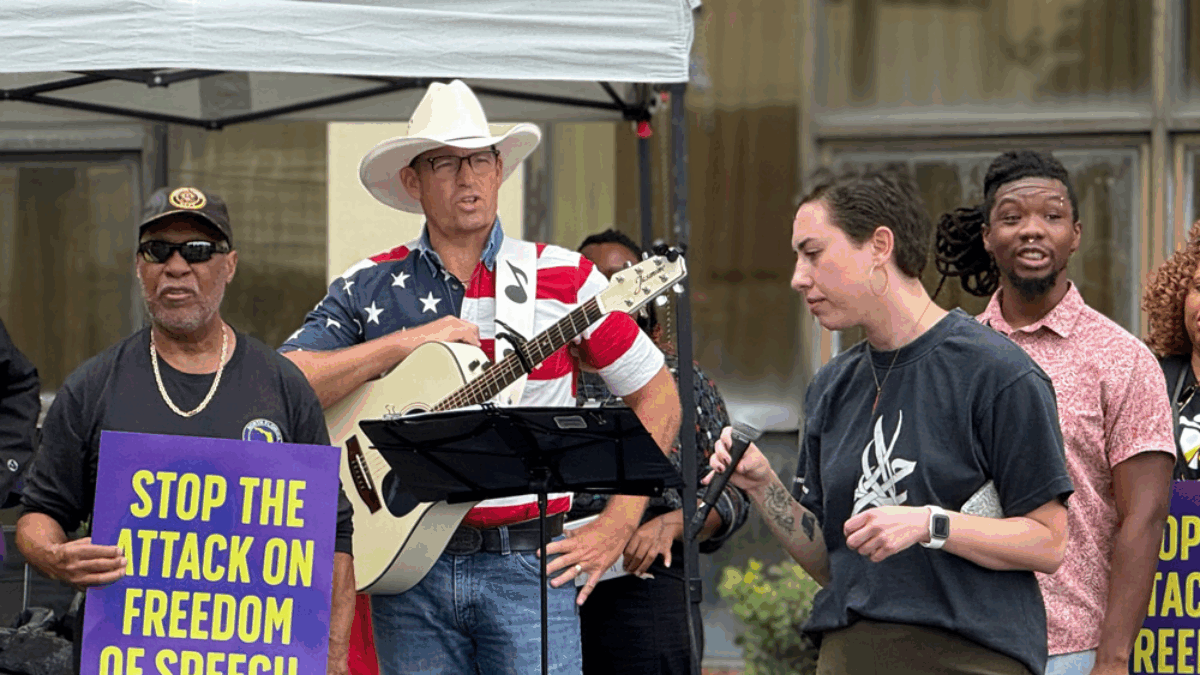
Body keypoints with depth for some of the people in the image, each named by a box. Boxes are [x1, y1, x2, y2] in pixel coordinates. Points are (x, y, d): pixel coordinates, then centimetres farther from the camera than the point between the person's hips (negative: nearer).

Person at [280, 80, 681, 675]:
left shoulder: (562, 279, 5)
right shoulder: (368, 288, 7)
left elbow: (657, 397, 9)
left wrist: (616, 526, 1)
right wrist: (402, 343, -11)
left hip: (528, 563, -1)